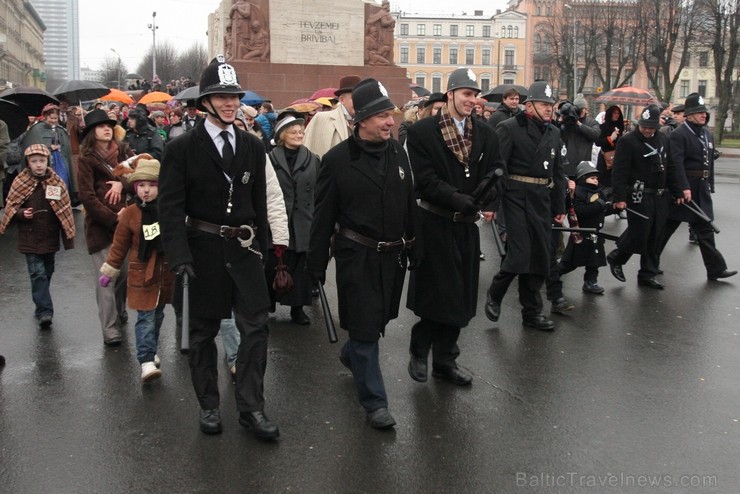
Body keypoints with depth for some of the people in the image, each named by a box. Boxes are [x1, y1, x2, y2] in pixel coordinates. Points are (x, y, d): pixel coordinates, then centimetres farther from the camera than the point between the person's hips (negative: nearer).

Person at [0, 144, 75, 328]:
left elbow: (65, 211, 3)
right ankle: (45, 312, -12)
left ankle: (42, 308, 32)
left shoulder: (57, 182, -1)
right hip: (30, 239, -2)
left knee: (47, 273, 14)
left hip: (50, 238, 2)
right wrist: (22, 214, -18)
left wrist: (68, 235, 1)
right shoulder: (20, 183, -3)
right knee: (38, 274, -10)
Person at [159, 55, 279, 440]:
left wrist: (261, 245, 8)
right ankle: (209, 406, 24)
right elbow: (170, 206, -8)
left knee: (256, 325, -2)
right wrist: (180, 256, -17)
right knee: (203, 329, 9)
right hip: (204, 249, -3)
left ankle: (251, 407, 9)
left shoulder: (252, 147, 7)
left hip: (244, 248, 3)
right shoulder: (182, 148, -5)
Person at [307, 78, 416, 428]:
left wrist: (413, 247, 11)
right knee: (365, 327, 0)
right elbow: (323, 216, -7)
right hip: (356, 256, -5)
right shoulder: (337, 159, -10)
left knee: (379, 319, 19)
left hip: (393, 255, 5)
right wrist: (316, 264, -6)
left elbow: (410, 205, 12)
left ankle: (351, 356, 50)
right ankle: (374, 402, 12)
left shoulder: (398, 153, 4)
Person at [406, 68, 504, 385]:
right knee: (437, 292, -2)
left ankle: (445, 361, 24)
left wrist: (482, 196, -15)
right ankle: (419, 351, 21)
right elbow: (424, 180, -13)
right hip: (435, 224, -5)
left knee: (459, 295, 11)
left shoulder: (485, 135, 9)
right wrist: (457, 199, -23)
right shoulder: (422, 132, -6)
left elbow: (494, 170, 6)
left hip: (467, 225, 5)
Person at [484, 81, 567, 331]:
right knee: (519, 253, -11)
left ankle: (532, 312, 19)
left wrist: (560, 207, 15)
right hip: (516, 196, -6)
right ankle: (494, 295, 14)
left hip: (542, 199, 6)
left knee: (540, 256, 7)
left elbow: (558, 172, 18)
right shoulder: (509, 128, -5)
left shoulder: (554, 132, 14)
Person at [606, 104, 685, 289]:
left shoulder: (663, 139, 13)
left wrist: (678, 192, 13)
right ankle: (616, 258, 19)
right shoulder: (628, 141, -8)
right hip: (639, 197, -6)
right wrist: (620, 198, -20)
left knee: (655, 237, 9)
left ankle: (647, 275, 18)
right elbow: (619, 172, -14)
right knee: (638, 234, -8)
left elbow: (670, 168, 17)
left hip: (660, 197, 6)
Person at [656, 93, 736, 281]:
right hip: (683, 188, -7)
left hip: (702, 189, 7)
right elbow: (677, 163, -19)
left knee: (705, 228, 7)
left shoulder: (707, 134, 14)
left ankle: (715, 269, 9)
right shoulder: (679, 134, -11)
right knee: (668, 226, 3)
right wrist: (684, 188, -25)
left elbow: (710, 163, 18)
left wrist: (710, 186, 14)